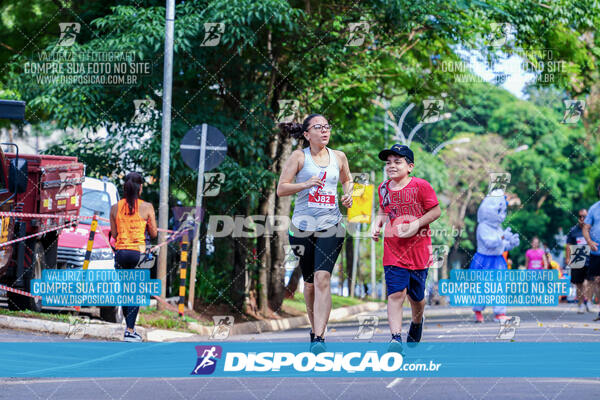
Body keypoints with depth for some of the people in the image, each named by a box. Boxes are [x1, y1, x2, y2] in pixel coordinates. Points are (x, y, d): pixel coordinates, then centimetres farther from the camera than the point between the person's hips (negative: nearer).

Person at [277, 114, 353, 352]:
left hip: (330, 226, 0)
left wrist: (348, 195, 7)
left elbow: (347, 180, 28)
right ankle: (315, 329, 28)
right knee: (310, 282, 8)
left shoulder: (338, 157, 9)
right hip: (303, 225, 0)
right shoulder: (299, 156, 1)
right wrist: (306, 184, -17)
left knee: (322, 278, -15)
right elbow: (281, 189, -2)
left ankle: (319, 338, -21)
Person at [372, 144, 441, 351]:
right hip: (393, 250, 2)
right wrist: (377, 224, 4)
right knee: (395, 293, -12)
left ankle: (417, 322, 44)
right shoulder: (384, 188, 5)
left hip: (418, 248, -2)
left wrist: (416, 225, -16)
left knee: (416, 295, 12)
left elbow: (436, 211, -5)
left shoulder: (420, 186, -9)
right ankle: (396, 337, -14)